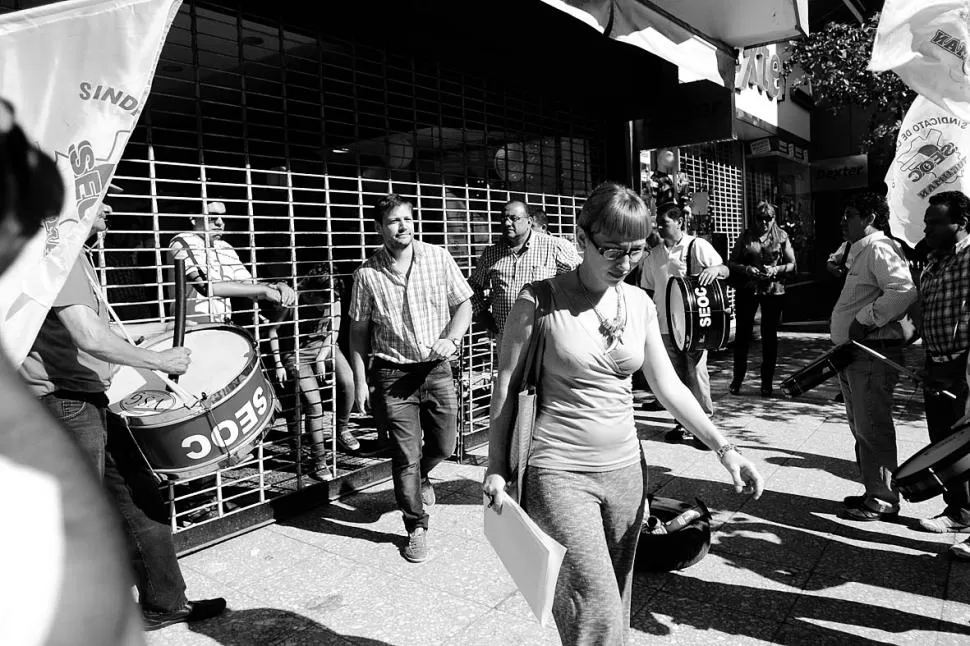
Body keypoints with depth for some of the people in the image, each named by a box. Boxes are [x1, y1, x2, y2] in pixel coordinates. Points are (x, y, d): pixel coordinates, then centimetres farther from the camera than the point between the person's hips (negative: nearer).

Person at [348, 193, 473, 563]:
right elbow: (359, 330, 2)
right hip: (394, 374, -2)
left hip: (437, 369, 2)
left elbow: (464, 304, 4)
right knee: (405, 455, 2)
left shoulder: (438, 258, -3)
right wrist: (360, 381, -2)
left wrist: (451, 339, -14)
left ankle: (421, 475, 47)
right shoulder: (368, 274, -6)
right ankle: (417, 528, 21)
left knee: (444, 445, 12)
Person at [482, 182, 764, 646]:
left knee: (616, 602, 16)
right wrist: (497, 467, -4)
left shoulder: (640, 304, 4)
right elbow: (506, 387, -4)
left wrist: (723, 447, -1)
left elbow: (668, 386, 8)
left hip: (624, 468, 5)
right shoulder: (540, 300, -10)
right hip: (560, 472, -5)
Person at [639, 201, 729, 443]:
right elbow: (648, 290, 16)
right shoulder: (653, 255, 11)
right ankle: (683, 423, 20)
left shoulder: (697, 246, -2)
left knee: (696, 373, -3)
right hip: (665, 324, 5)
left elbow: (725, 270, -6)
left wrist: (715, 269, -29)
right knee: (675, 376, 9)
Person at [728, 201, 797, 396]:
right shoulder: (745, 236, 6)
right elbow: (732, 262, 5)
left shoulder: (782, 237, 6)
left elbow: (792, 264, 5)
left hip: (774, 291, 0)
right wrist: (746, 269, -14)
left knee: (769, 336, 5)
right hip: (747, 290, 0)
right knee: (743, 333, 2)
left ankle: (767, 382, 14)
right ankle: (737, 379, 13)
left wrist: (776, 269, -13)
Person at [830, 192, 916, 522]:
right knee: (861, 427, 17)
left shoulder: (879, 248, -13)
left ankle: (883, 500, 6)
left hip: (872, 352, -11)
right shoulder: (860, 251, 20)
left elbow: (904, 291, -28)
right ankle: (873, 491, 28)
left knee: (872, 429, -4)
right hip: (854, 353, 11)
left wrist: (865, 320, -22)